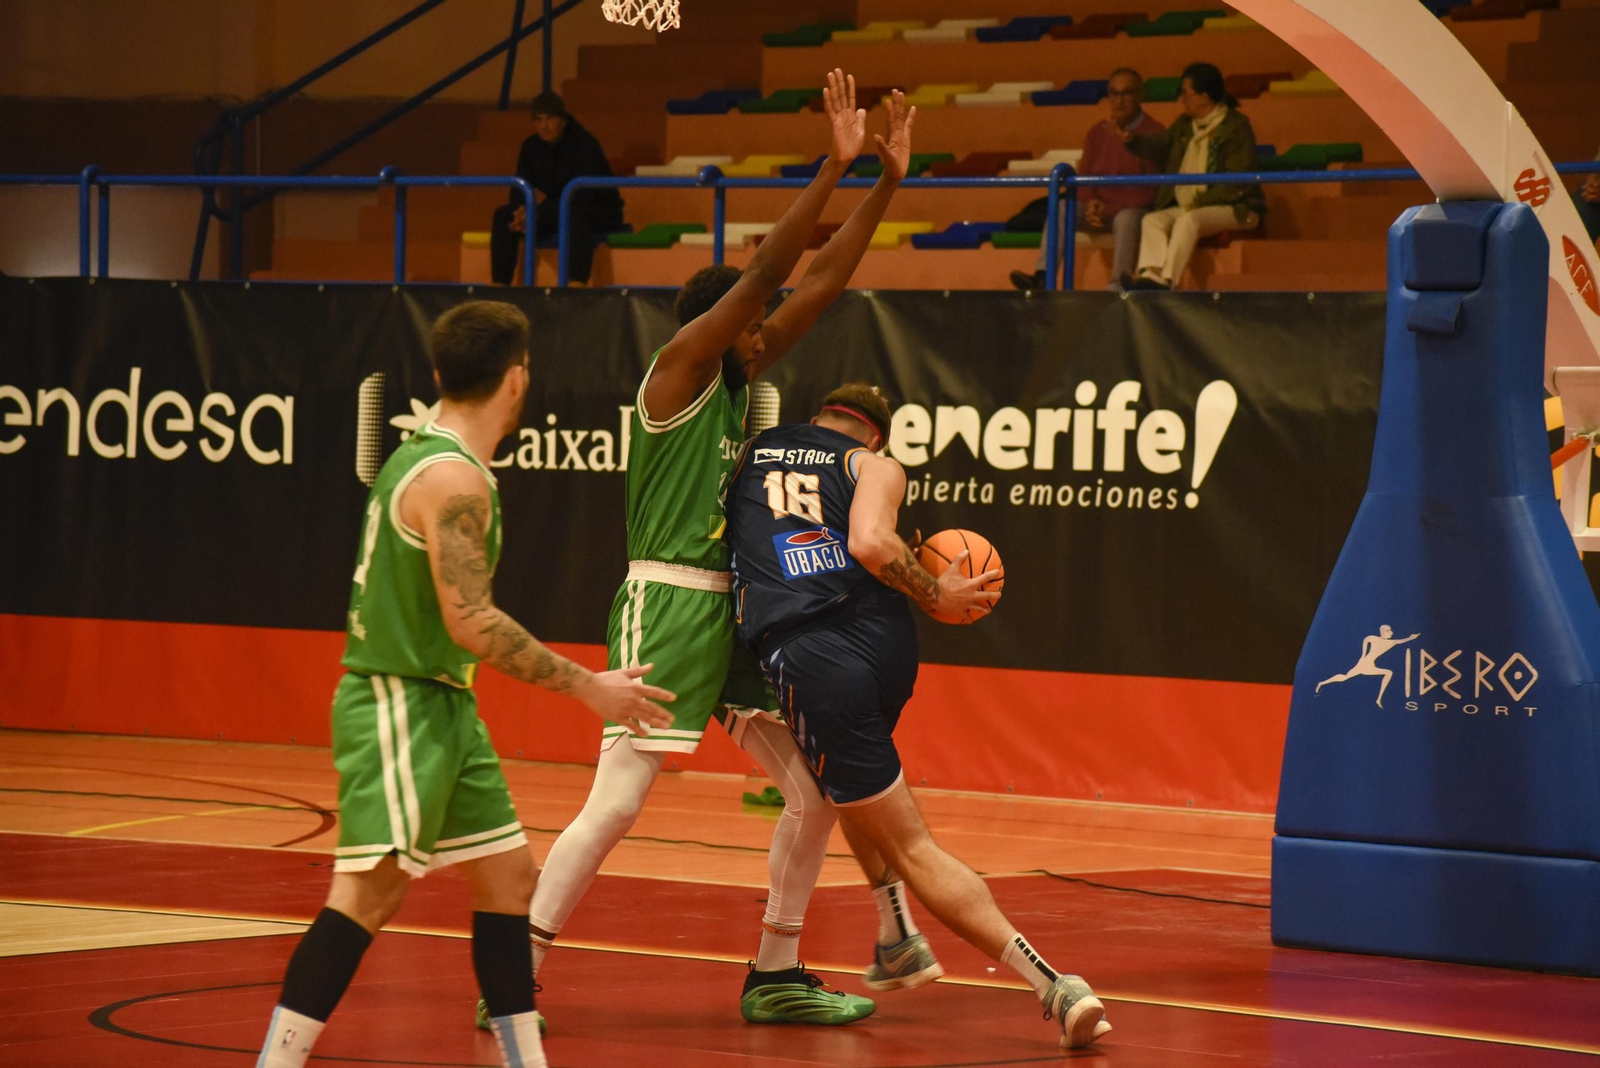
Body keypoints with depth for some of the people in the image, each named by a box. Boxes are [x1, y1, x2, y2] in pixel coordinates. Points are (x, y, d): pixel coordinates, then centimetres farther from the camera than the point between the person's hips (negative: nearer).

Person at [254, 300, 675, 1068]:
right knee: (369, 893, -15)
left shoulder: (420, 457, 13)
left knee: (508, 875, 13)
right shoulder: (454, 478, -18)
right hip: (398, 707, -10)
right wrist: (587, 687, -20)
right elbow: (470, 621, -24)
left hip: (440, 707, 10)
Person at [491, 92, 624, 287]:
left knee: (576, 214, -41)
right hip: (549, 214, 6)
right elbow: (518, 191, 0)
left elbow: (583, 195, -27)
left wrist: (539, 212, -34)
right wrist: (523, 210, -26)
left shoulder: (584, 144, -18)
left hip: (598, 214, -6)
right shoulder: (531, 147, 3)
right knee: (503, 215, -13)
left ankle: (578, 284, -51)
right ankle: (499, 284, -17)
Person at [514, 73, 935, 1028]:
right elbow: (766, 272, -19)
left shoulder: (742, 379, 13)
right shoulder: (679, 369, -9)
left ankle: (776, 975, 17)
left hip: (734, 609, 9)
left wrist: (888, 183, 5)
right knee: (617, 804, -13)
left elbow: (822, 285, 11)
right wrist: (836, 166, -21)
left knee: (817, 788, 8)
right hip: (666, 603, -9)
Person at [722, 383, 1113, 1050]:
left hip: (810, 659, -2)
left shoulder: (751, 451, 21)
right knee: (848, 777, 37)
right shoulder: (875, 465, 12)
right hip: (885, 641, 2)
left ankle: (1051, 985, -13)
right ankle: (898, 937, 29)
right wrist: (934, 595, 6)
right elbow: (870, 544, -8)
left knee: (909, 846, 0)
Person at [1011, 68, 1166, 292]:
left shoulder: (1155, 134, -6)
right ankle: (1042, 277, -31)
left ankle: (1117, 288, -41)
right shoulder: (1097, 133, 12)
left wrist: (1108, 211, -17)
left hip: (1134, 209, -5)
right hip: (1100, 209, 5)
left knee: (1126, 218, -38)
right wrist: (1090, 202, -12)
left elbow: (1151, 190, -10)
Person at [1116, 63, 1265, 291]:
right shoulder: (1184, 125, 14)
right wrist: (1133, 140, 11)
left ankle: (1166, 280, -50)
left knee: (1188, 221, -35)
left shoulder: (1236, 127, -9)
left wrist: (1201, 201, -21)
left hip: (1232, 209, -7)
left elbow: (1237, 181, -15)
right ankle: (1151, 274, -44)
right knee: (1152, 220, -18)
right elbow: (1161, 150, 30)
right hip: (1186, 207, 7)